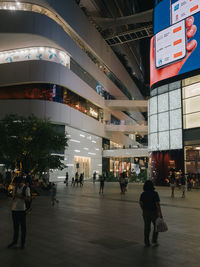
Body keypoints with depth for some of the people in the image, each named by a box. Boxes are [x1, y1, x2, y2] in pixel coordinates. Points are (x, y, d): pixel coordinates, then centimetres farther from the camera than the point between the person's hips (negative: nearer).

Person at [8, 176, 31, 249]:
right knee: (15, 226, 16)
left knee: (23, 227, 5)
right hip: (14, 209, 5)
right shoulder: (15, 188, 7)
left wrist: (20, 196, -25)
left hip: (21, 210, -5)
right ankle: (15, 242, 28)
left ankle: (23, 243, 17)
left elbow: (28, 198, -18)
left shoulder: (26, 188, -9)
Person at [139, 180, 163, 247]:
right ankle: (154, 241, 13)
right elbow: (157, 204, -19)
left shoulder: (143, 194, -2)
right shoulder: (154, 193, -16)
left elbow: (141, 203, 4)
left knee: (147, 227, 12)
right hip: (154, 212, -4)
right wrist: (160, 213, -13)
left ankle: (146, 242, 16)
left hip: (145, 212, 4)